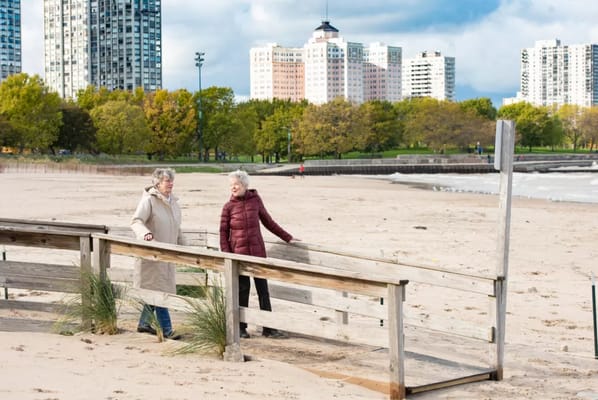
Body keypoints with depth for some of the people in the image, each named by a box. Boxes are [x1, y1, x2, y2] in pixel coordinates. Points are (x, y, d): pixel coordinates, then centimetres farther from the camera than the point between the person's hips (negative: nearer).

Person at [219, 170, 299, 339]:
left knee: (263, 289, 3)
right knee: (242, 290, 5)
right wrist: (226, 255, -6)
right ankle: (241, 327, 17)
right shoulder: (228, 207, -1)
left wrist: (287, 237, 13)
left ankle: (268, 328, 8)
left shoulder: (255, 200, 3)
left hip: (257, 251, 2)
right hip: (238, 253, -1)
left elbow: (268, 222, 12)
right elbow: (223, 232, 2)